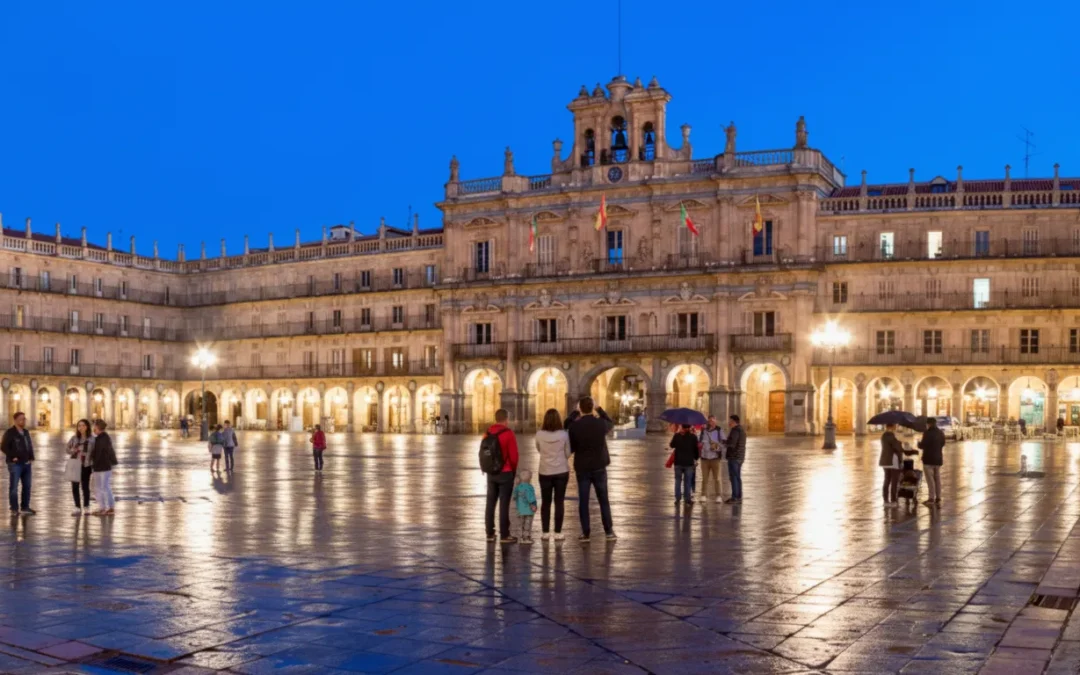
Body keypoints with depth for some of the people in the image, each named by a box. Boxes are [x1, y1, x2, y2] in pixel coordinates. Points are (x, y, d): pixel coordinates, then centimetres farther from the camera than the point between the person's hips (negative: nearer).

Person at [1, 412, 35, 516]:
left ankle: (25, 507, 18)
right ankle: (14, 509, 2)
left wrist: (31, 457, 11)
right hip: (15, 464, -7)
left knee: (27, 486, 10)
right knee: (14, 487, -3)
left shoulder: (26, 432, 14)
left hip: (26, 463, 7)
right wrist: (12, 457, -15)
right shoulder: (10, 433, -9)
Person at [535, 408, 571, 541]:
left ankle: (545, 532, 13)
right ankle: (558, 533, 5)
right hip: (561, 472, -1)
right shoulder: (564, 434, -11)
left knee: (545, 502, 11)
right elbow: (568, 454, -1)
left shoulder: (539, 434, -9)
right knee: (559, 502, 5)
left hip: (545, 472, 1)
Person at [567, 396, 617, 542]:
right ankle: (609, 532, 12)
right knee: (604, 500, 11)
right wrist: (599, 409, 15)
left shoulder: (574, 426, -10)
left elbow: (570, 447, -2)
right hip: (599, 467, 1)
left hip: (582, 468, -1)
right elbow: (611, 423, 17)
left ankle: (585, 533, 5)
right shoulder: (601, 423, -7)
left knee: (583, 501, 5)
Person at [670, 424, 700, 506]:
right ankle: (688, 500, 6)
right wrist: (696, 458, 16)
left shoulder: (677, 435, -6)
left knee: (678, 480, 11)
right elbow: (696, 449, -1)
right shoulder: (693, 437, -7)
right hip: (689, 462, -1)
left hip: (678, 462, 1)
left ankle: (677, 499, 9)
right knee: (688, 481, 6)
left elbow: (672, 445, 9)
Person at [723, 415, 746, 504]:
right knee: (737, 477, 13)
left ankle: (734, 497, -7)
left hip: (734, 456, -10)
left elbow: (731, 444, -23)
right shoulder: (742, 430, 16)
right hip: (740, 456, 10)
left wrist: (724, 441, -7)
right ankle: (739, 497, 15)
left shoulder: (735, 431, -15)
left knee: (733, 477, -7)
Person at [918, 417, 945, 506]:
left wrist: (919, 442, 4)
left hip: (928, 459, -7)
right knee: (937, 478, 11)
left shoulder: (927, 433, -16)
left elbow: (922, 446, -16)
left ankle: (931, 498, -6)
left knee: (930, 479, -4)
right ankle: (938, 498, 13)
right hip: (938, 459, 7)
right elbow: (942, 445, 17)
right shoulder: (941, 433, 8)